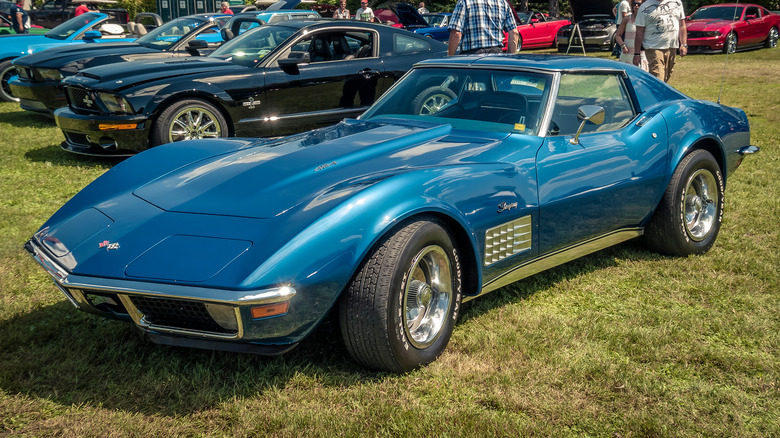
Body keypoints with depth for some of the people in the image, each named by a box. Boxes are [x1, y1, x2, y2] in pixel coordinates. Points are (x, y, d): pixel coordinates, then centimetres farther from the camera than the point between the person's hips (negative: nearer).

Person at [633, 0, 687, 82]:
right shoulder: (645, 7, 1)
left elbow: (682, 25, 16)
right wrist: (637, 54, -3)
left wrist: (684, 45, 6)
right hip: (654, 47, -4)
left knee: (666, 78, 10)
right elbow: (639, 32, 0)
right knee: (658, 80, -16)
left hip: (672, 47, 4)